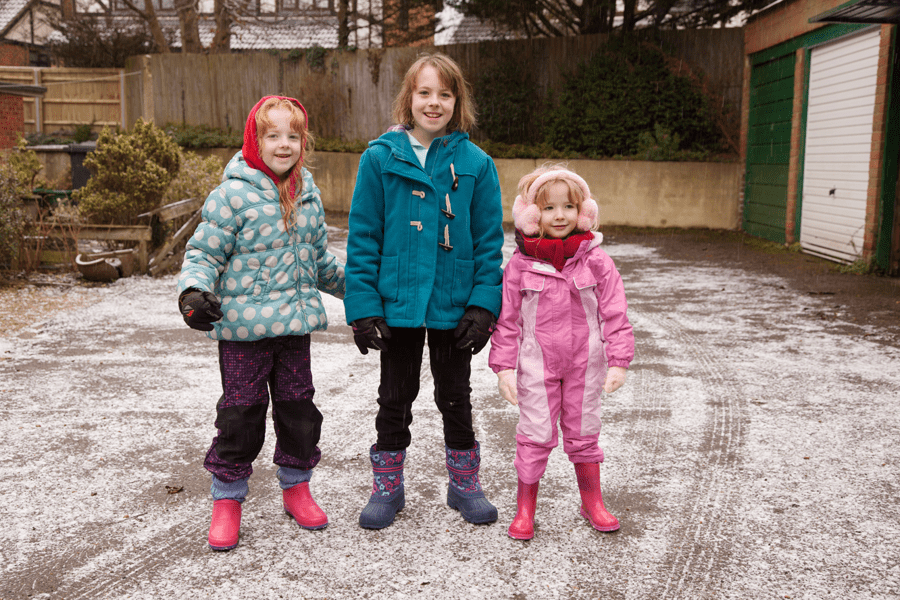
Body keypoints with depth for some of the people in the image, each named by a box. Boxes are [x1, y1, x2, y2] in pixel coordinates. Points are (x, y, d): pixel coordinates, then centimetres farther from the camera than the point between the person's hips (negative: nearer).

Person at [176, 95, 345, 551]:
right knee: (241, 414, 3)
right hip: (243, 326, -5)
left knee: (299, 407, 13)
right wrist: (194, 291, -25)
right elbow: (204, 253, -8)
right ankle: (227, 500, 20)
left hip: (295, 323, 5)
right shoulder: (233, 195, -10)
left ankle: (296, 487, 32)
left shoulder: (308, 195, 9)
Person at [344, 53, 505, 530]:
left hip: (454, 306, 1)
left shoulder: (475, 163, -3)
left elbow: (489, 241, -1)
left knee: (455, 398, 16)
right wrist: (363, 306, -10)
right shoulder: (380, 158, -5)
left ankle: (464, 485, 33)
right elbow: (362, 237, -5)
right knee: (395, 399, 14)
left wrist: (484, 303, -10)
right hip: (396, 304, 0)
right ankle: (387, 488, 31)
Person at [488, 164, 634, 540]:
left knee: (583, 433, 15)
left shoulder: (595, 261, -5)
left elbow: (615, 314, -2)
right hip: (536, 365, -1)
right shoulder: (520, 265, -6)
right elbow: (506, 319, -1)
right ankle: (525, 510, 19)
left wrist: (618, 361, -7)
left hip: (584, 363, 1)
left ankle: (592, 503, 32)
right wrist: (503, 367, -4)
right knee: (535, 436, 3)